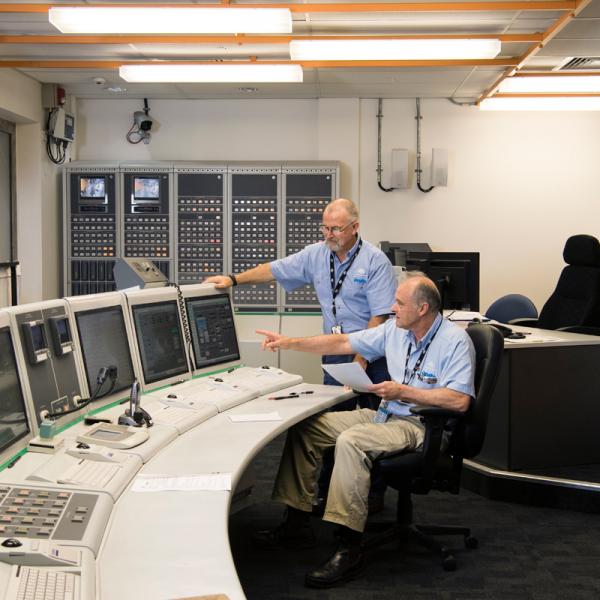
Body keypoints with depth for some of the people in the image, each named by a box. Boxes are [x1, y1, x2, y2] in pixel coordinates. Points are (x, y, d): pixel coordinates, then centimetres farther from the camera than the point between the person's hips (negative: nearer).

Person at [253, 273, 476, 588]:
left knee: (350, 441, -34)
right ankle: (297, 524, 5)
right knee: (304, 426, 0)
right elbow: (344, 343, 13)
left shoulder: (455, 340, -15)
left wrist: (403, 392, -20)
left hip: (422, 426, -8)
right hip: (384, 415, 9)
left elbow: (459, 400, -24)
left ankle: (348, 550, -29)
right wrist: (290, 343, 10)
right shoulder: (394, 329, 7)